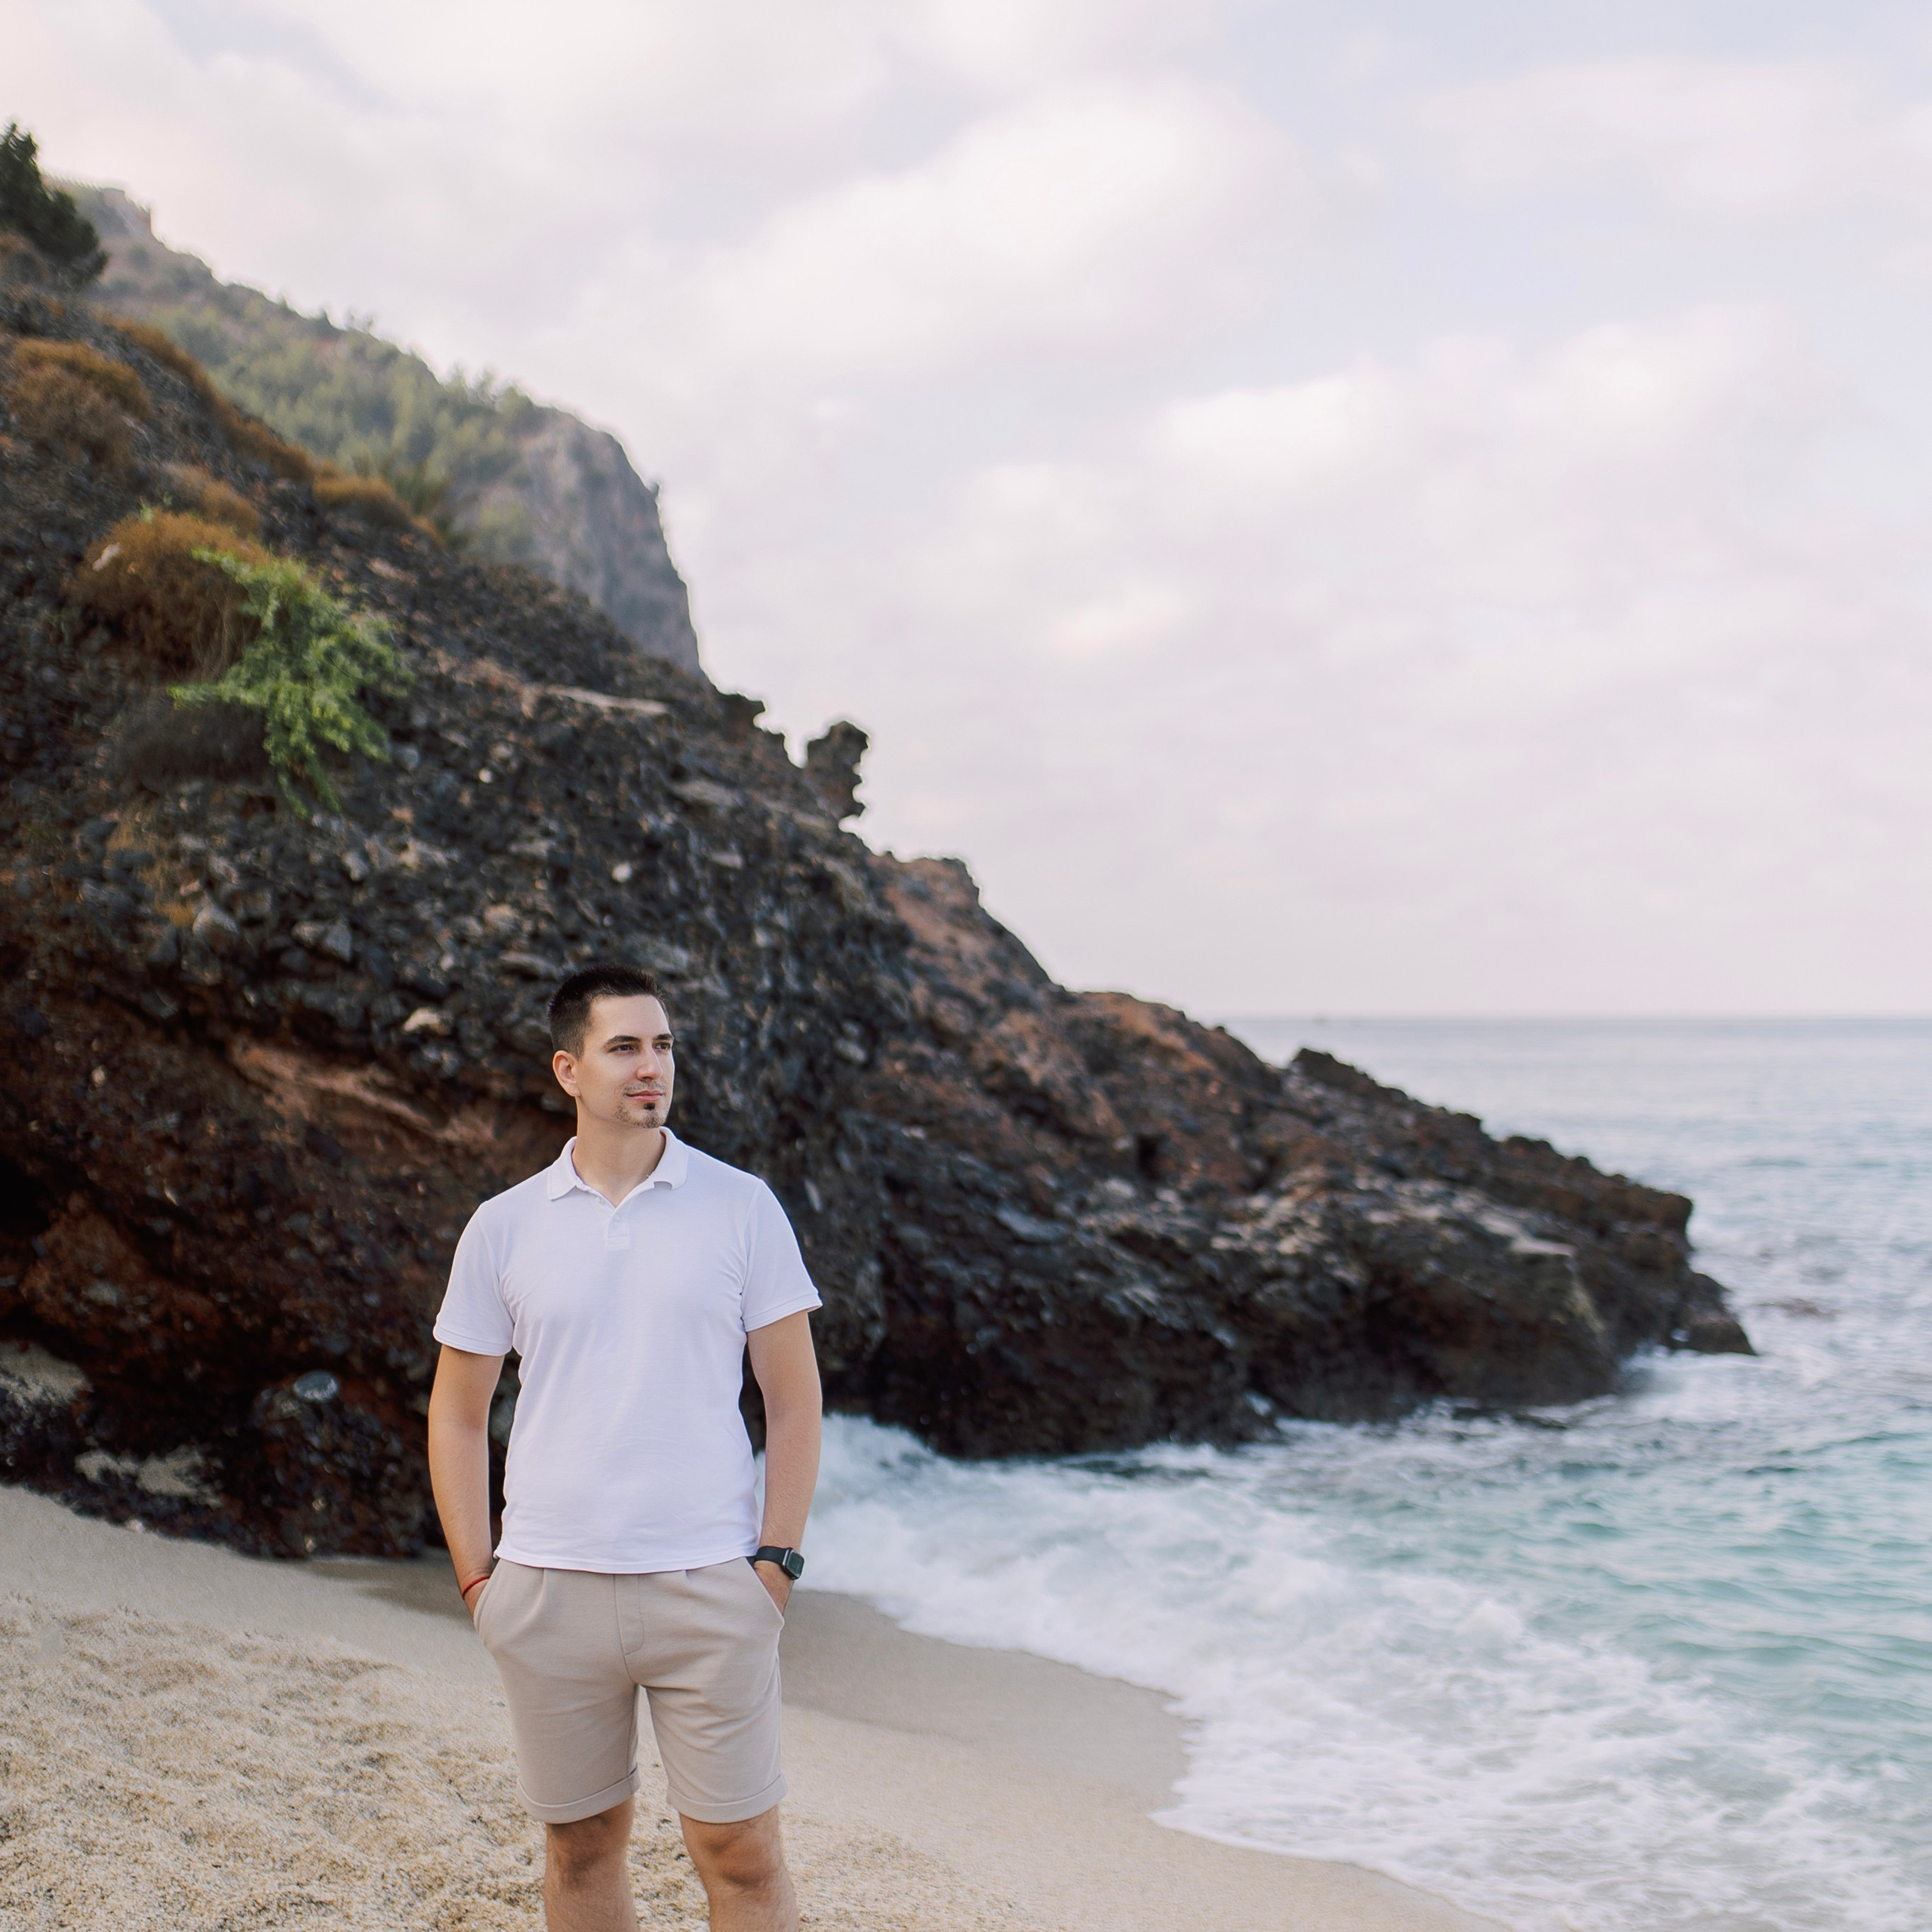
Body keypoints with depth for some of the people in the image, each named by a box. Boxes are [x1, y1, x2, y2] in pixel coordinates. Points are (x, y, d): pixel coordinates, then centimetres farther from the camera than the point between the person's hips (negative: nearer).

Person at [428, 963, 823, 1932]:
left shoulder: (742, 1207, 0)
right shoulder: (503, 1227, 3)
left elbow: (793, 1398, 3)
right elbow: (457, 1414, 10)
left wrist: (777, 1557, -4)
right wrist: (476, 1577, 3)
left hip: (709, 1586, -1)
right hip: (552, 1591, 2)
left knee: (740, 1854, 1)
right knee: (582, 1850, 12)